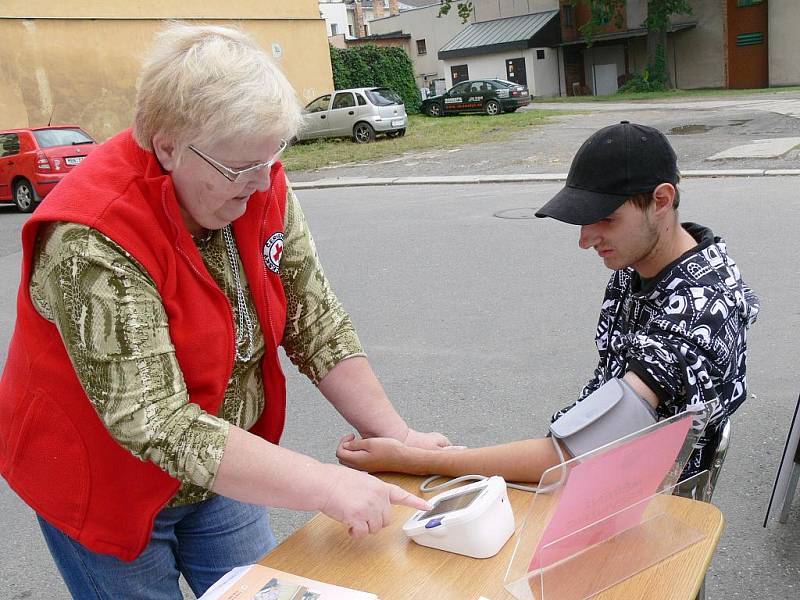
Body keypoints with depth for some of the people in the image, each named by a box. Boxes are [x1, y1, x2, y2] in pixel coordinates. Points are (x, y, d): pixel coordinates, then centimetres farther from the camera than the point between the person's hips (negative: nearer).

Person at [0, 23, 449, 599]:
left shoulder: (262, 187, -13)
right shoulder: (94, 242, -31)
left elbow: (317, 321, -8)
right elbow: (157, 426, -34)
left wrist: (397, 435, -15)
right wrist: (326, 486, -36)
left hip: (224, 466, 5)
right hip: (106, 486, -5)